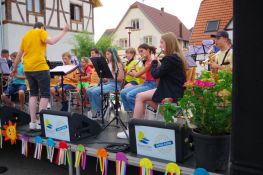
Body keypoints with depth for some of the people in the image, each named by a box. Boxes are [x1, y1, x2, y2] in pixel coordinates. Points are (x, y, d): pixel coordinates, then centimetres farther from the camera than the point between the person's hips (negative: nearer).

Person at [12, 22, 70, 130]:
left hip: (28, 69, 7)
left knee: (33, 94, 14)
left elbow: (19, 54, 21)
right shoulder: (41, 32, 2)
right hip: (40, 68, -7)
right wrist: (64, 31, -11)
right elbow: (51, 41, -19)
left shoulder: (26, 35, 20)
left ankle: (33, 122, 11)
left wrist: (15, 68, 31)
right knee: (45, 94, 0)